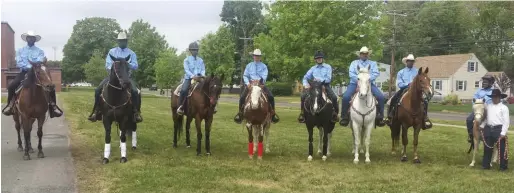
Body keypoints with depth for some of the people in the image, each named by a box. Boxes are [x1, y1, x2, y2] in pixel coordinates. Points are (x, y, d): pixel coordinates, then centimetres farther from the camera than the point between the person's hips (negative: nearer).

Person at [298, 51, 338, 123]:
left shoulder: (328, 67, 8)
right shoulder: (313, 68, 15)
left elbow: (328, 79, -3)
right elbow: (306, 77, 6)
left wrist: (320, 80, -20)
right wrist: (306, 84, -16)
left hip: (325, 86, -2)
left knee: (334, 97, -28)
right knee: (303, 96, -20)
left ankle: (335, 114, -9)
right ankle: (302, 113, -8)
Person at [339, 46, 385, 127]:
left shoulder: (373, 63, 18)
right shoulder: (354, 63, 16)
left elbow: (376, 73, 1)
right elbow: (351, 73, 1)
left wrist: (368, 78, -16)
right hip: (355, 83, -1)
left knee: (381, 97, -21)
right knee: (346, 97, -26)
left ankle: (380, 117, -6)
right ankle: (344, 117, -11)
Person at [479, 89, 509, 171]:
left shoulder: (504, 108, -5)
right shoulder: (488, 106, 11)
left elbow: (506, 121, -9)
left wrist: (503, 133, -15)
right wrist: (482, 126, 4)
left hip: (499, 129, -5)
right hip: (488, 129, 5)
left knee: (501, 149, 0)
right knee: (487, 148, 11)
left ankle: (503, 166, 9)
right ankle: (486, 165, 21)